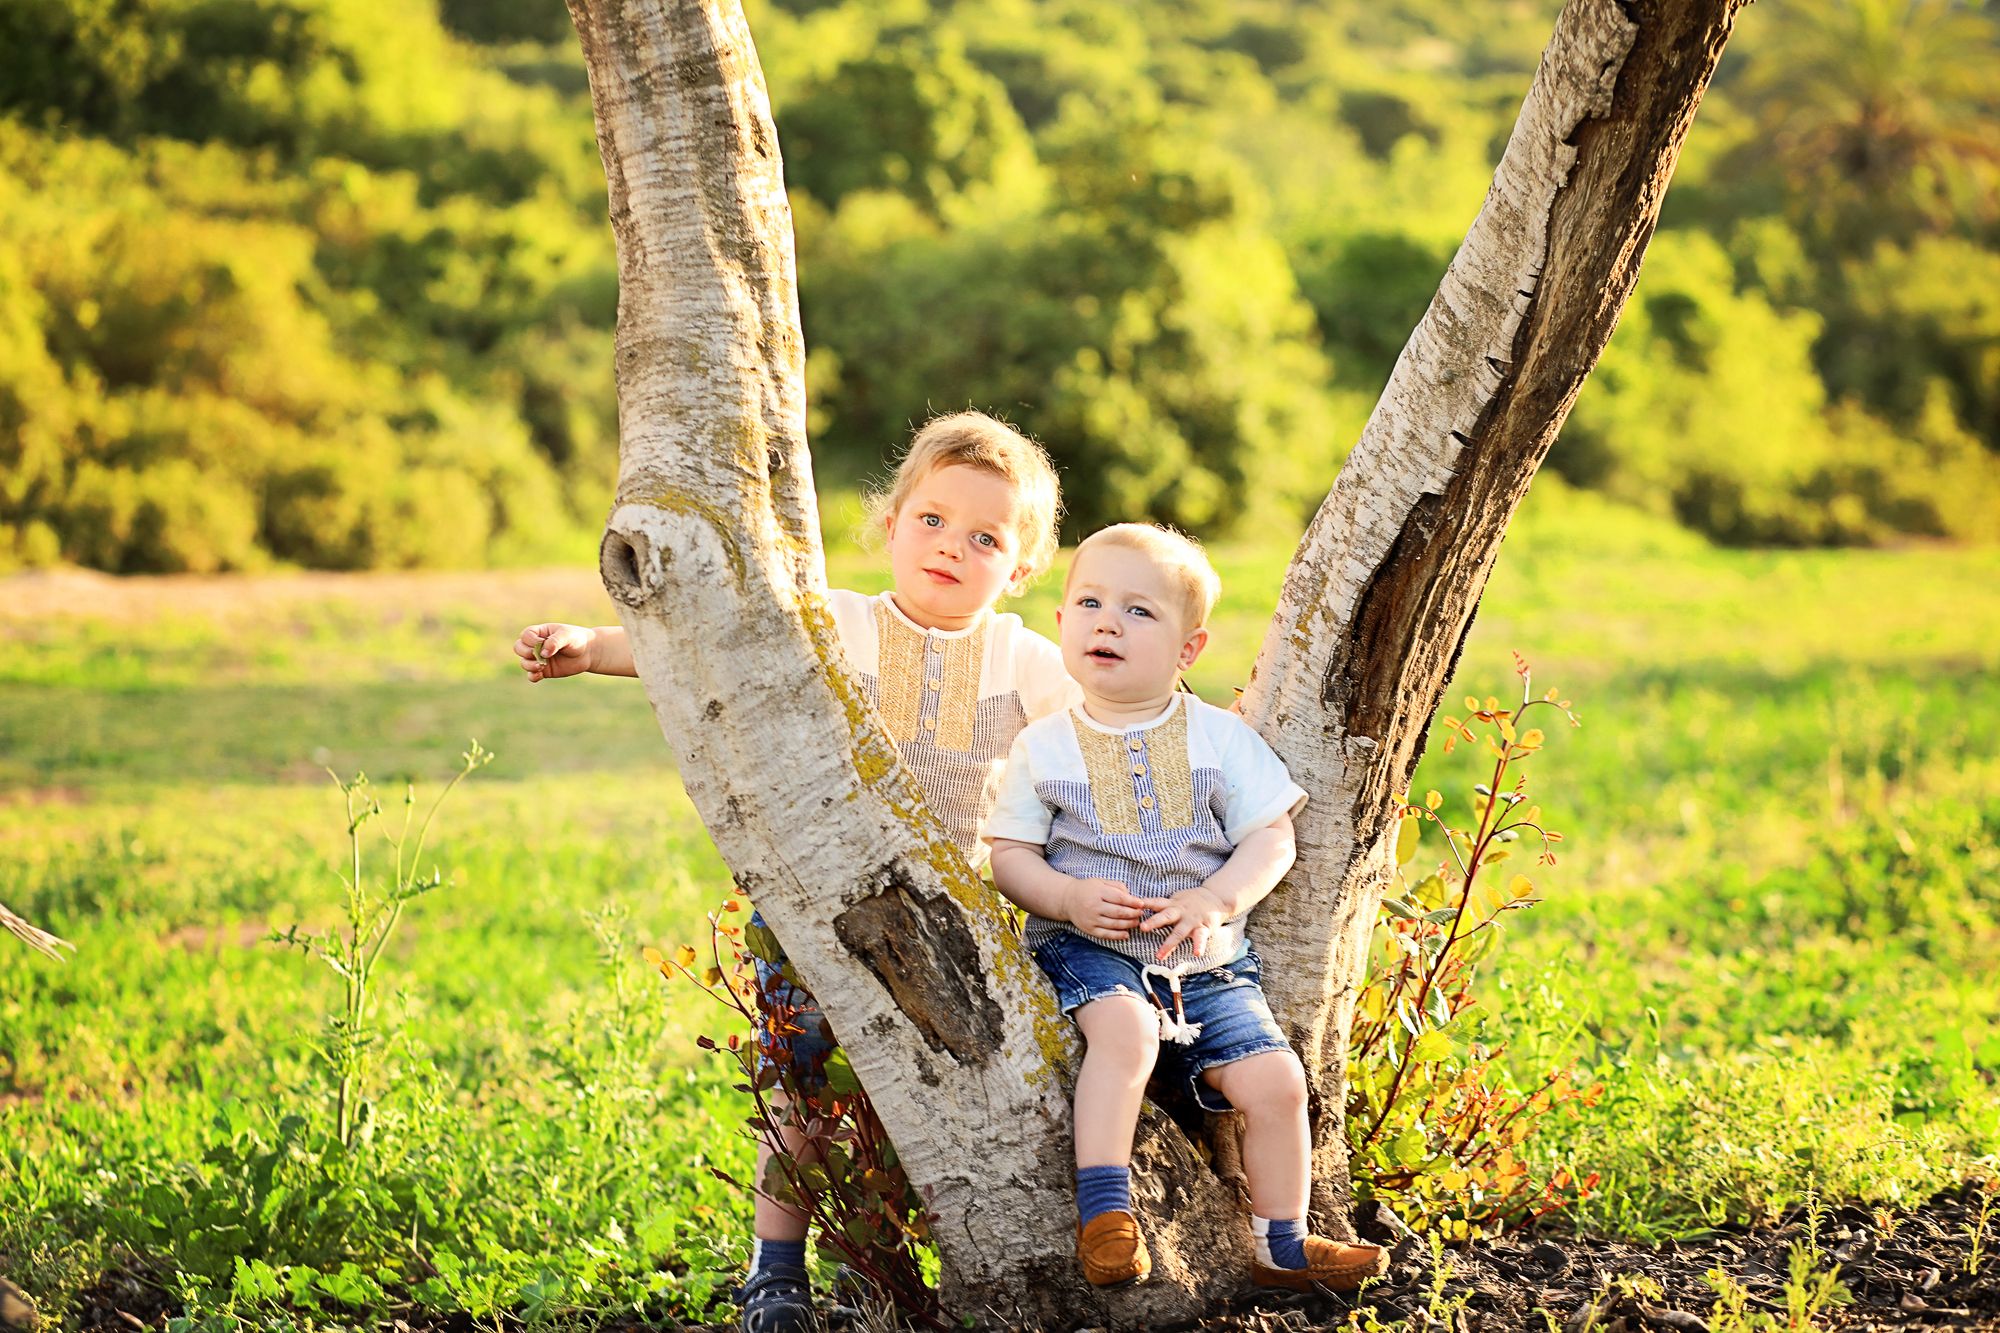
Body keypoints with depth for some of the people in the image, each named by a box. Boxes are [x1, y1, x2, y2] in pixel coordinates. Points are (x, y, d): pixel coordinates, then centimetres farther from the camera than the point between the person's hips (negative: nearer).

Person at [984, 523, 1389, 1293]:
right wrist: (1069, 897, -17)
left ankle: (1281, 1247, 7)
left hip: (1206, 963, 2)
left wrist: (1216, 899, -18)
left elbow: (1272, 837, 1)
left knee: (1273, 1080, -13)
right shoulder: (1044, 748, 4)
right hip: (1088, 950, -2)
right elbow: (1007, 854, 2)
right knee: (1124, 1028, -34)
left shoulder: (1220, 737, 4)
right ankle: (1103, 1213, -29)